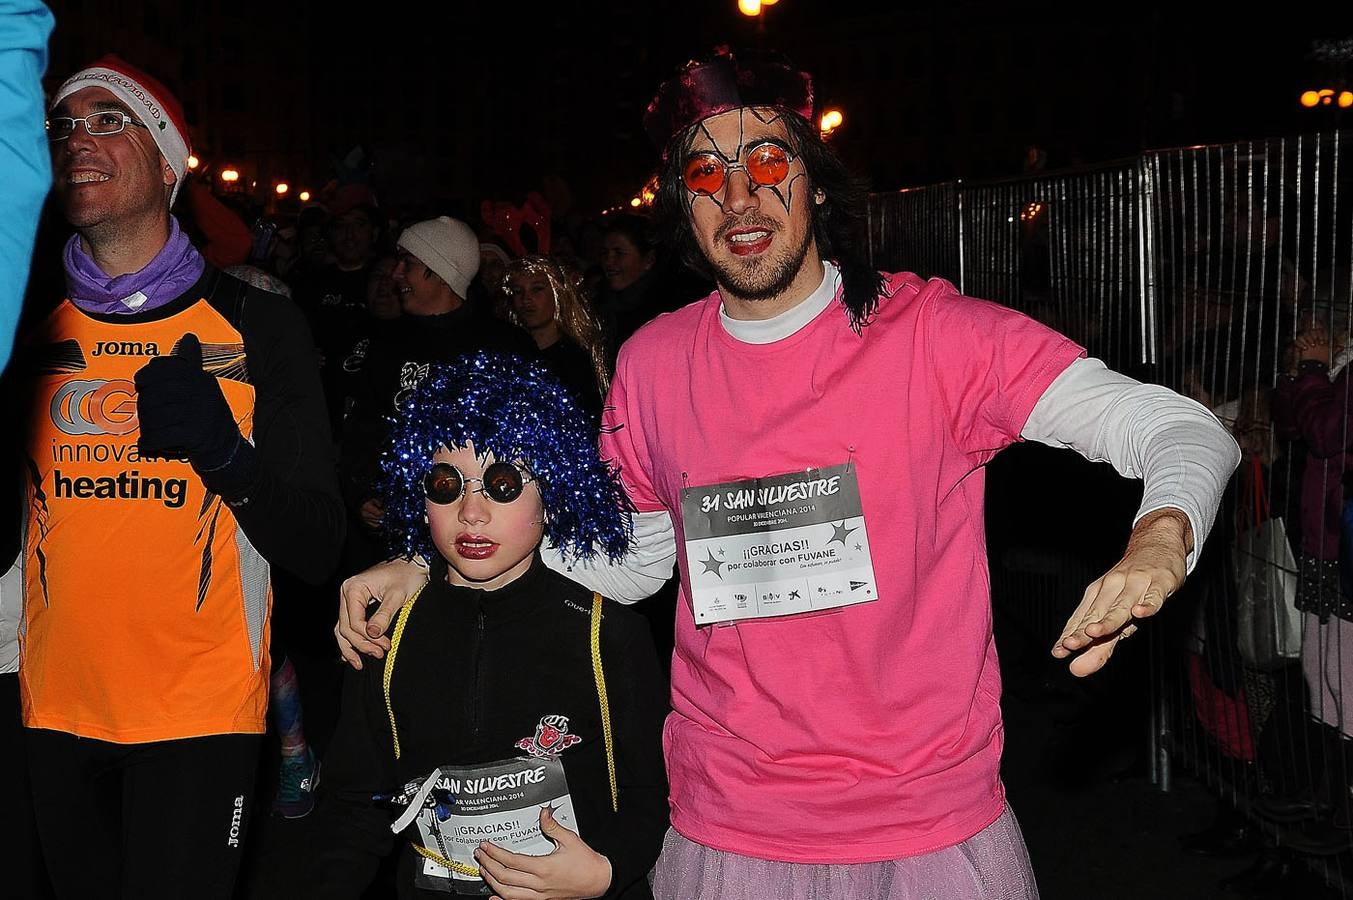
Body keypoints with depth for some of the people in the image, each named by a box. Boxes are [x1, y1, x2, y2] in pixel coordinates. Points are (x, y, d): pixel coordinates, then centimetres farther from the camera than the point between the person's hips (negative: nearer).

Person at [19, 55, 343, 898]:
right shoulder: (29, 325, 5)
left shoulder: (258, 325, -5)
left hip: (200, 712, -3)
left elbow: (319, 552, -8)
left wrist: (228, 456, -25)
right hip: (57, 710, 4)